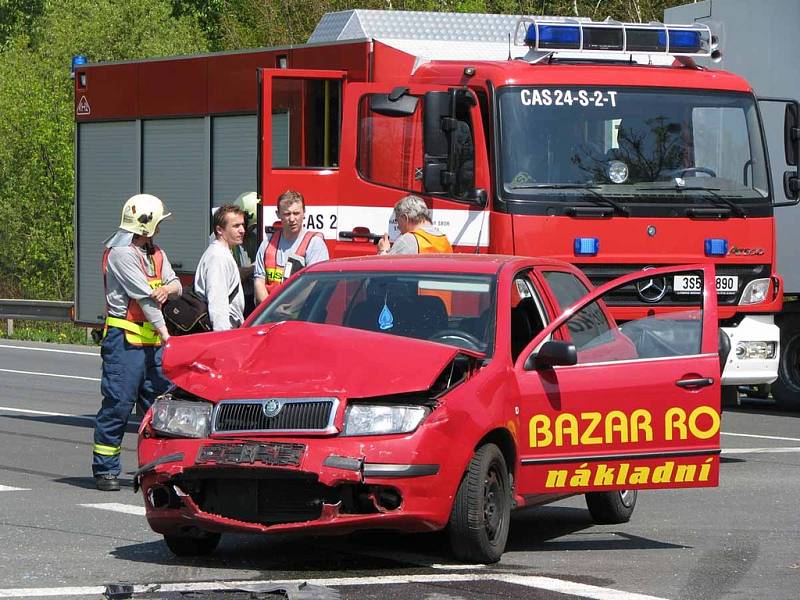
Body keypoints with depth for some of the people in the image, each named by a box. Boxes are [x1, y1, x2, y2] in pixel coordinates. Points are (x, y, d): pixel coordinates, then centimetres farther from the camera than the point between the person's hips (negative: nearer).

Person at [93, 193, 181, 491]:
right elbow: (143, 295, -15)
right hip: (125, 340, -8)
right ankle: (105, 470, -3)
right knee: (118, 405, -7)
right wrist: (164, 331, -17)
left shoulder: (155, 253, 17)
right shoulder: (121, 253, -11)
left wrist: (167, 288, -11)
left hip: (151, 343, 8)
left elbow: (175, 283, 14)